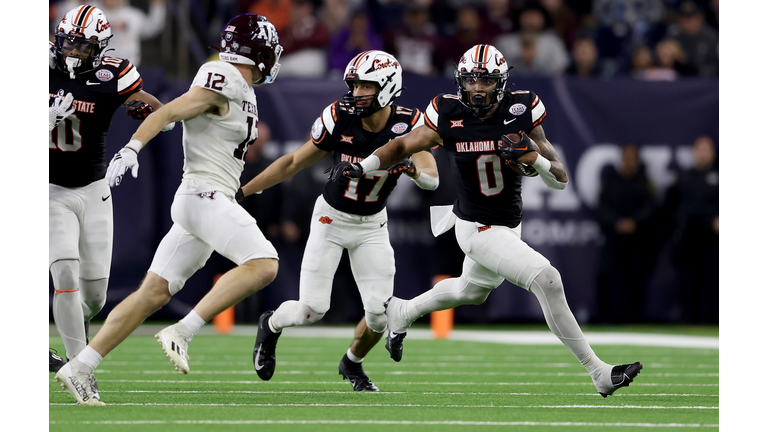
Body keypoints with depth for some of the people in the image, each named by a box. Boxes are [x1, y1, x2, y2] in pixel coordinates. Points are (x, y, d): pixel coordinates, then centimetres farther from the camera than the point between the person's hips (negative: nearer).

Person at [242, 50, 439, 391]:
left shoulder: (407, 126, -18)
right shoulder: (339, 118, -19)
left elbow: (432, 179, -27)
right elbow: (294, 163, -8)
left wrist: (412, 168, -51)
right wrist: (241, 192, -7)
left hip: (372, 225, 1)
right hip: (331, 218, -1)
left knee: (380, 313, -7)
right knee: (312, 310, -9)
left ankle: (352, 364, 26)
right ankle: (271, 326, 27)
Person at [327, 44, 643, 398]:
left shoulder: (522, 110, -11)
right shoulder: (449, 116, -16)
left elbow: (560, 180, -9)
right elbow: (404, 146, 0)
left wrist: (534, 158, -30)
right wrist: (361, 166, -14)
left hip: (509, 224, 5)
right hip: (479, 230, -5)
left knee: (472, 291, 30)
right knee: (548, 280, -19)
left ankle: (402, 312, 57)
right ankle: (599, 374, -12)